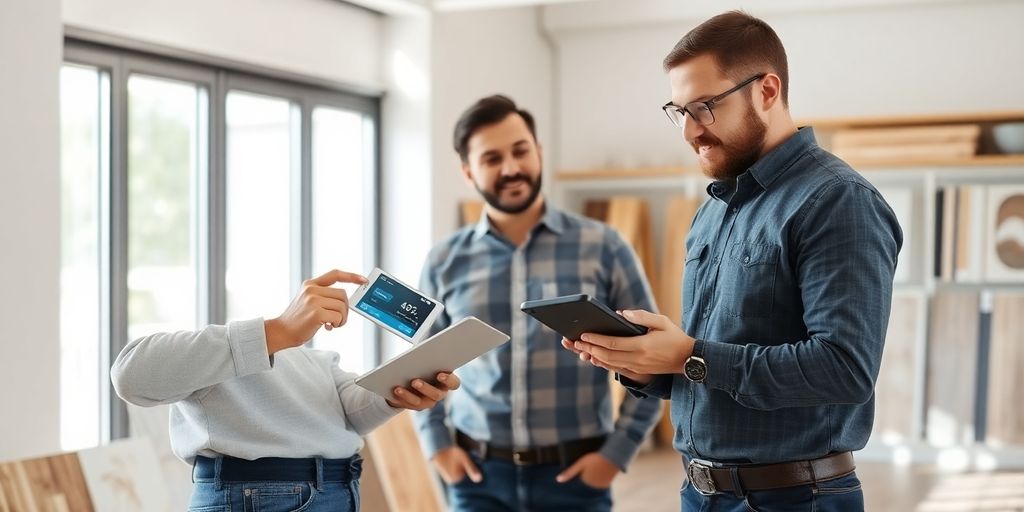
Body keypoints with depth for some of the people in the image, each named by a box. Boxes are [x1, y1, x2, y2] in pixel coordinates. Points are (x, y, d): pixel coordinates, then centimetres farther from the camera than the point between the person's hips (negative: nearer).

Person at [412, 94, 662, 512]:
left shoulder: (602, 247, -3)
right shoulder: (445, 261, 3)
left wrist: (617, 452, -5)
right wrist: (437, 445, 6)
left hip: (575, 475, -1)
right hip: (480, 476, 1)